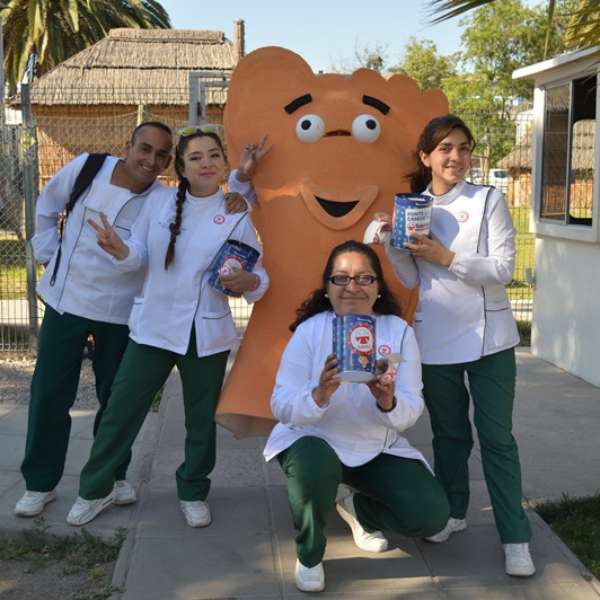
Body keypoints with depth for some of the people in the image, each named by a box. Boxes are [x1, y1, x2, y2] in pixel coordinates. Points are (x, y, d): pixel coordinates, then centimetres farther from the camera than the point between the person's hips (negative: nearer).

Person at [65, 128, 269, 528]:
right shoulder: (159, 201, -1)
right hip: (154, 327, 1)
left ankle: (194, 492, 33)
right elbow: (140, 257, 3)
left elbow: (258, 275, -2)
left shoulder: (237, 216, -4)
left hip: (208, 334, 0)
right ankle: (95, 490, 24)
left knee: (202, 419, 12)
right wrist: (120, 251, -18)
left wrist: (248, 281, -24)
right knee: (121, 411, 6)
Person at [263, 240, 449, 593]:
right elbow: (281, 407, -19)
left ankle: (358, 508, 20)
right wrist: (319, 395, -41)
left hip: (378, 449, 3)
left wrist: (388, 403, -37)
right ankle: (309, 556, -6)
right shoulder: (310, 330, -14)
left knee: (432, 515, -13)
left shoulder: (399, 331, -9)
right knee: (316, 464, -37)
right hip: (314, 440, -2)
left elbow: (411, 412, -13)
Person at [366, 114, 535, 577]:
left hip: (488, 338, -3)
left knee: (497, 437, 0)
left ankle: (516, 537, 7)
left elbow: (503, 269, -11)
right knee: (449, 433, 16)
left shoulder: (489, 200, -4)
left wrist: (447, 257, -18)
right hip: (435, 340, 3)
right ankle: (452, 512, 34)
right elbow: (411, 280, 4)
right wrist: (393, 244, -11)